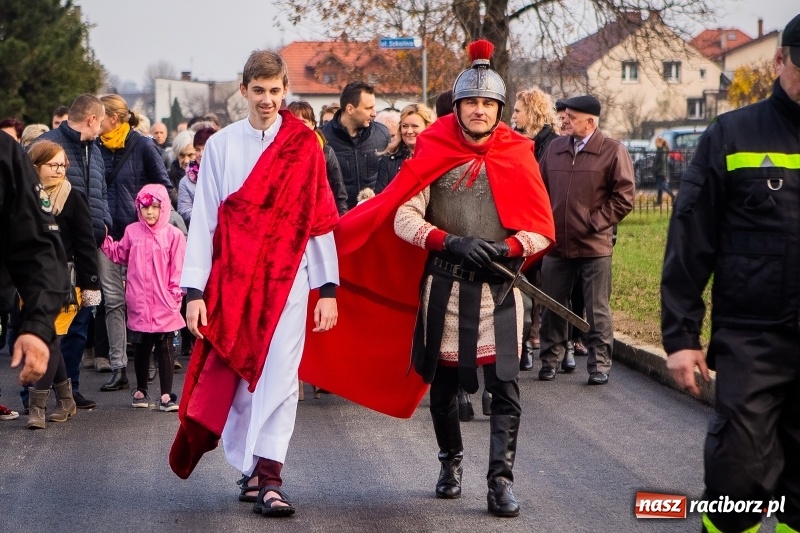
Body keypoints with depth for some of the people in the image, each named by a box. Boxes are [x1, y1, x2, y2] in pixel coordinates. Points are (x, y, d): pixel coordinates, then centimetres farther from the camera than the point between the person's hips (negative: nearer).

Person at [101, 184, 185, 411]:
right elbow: (119, 255, 18)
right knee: (140, 348, 13)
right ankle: (141, 391, 25)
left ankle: (166, 395, 3)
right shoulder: (132, 232, 5)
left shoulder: (173, 235, -5)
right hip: (139, 304, 3)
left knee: (164, 349, 1)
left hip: (164, 304, -3)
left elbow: (177, 269, -5)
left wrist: (175, 294, -9)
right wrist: (105, 240, 8)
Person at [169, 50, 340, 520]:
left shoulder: (305, 145, 3)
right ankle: (251, 471, 16)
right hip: (232, 281, 1)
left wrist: (328, 289, -1)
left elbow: (320, 220, 3)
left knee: (279, 375, -10)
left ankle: (269, 476, -12)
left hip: (287, 278, -1)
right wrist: (195, 291, -3)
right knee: (238, 376, 4)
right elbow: (203, 221, 3)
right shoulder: (221, 145, 5)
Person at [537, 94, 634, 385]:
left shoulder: (613, 151, -5)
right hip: (557, 244, 4)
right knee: (552, 307, 11)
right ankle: (550, 359, 24)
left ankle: (599, 364, 12)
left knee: (597, 311, 3)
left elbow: (623, 198, -6)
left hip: (594, 246, -4)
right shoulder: (555, 148, 9)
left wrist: (594, 222, -9)